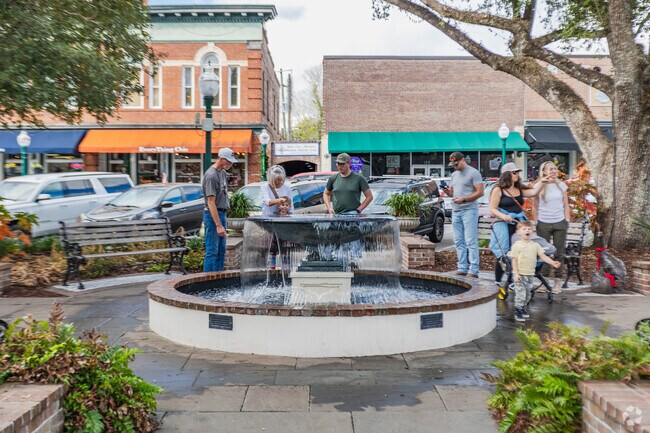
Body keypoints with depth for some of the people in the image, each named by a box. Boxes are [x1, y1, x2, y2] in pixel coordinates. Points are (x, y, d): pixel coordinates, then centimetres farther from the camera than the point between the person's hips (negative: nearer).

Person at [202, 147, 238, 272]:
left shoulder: (222, 171, 11)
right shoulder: (211, 176, -18)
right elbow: (211, 203, -21)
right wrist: (218, 225, -24)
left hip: (221, 213, 10)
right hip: (212, 215, -10)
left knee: (221, 250, 13)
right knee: (212, 251, -7)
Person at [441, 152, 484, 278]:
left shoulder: (473, 173, -5)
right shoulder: (454, 174, 19)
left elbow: (480, 192, -11)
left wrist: (464, 199, -19)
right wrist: (447, 192, 0)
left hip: (469, 210, -8)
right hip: (455, 211, 8)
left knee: (471, 242, -9)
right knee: (459, 242, 8)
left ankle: (473, 270, -9)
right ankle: (462, 268, 13)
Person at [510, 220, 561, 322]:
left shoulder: (535, 245, 5)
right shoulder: (516, 245, -8)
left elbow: (543, 256, 1)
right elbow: (514, 260, -8)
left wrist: (553, 263, -14)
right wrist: (516, 273, -14)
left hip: (530, 274, 5)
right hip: (519, 274, -5)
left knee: (527, 294, 14)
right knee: (520, 294, -8)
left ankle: (523, 308, 32)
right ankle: (518, 312, 3)